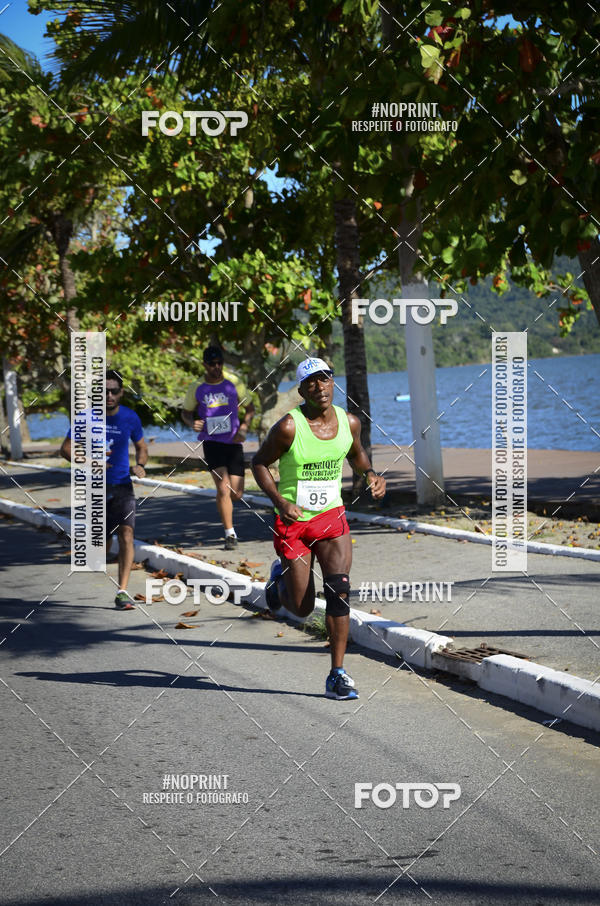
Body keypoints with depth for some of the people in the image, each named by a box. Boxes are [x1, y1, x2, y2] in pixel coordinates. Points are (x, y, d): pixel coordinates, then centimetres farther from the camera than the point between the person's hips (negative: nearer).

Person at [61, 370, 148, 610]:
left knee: (126, 535, -19)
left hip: (122, 486, 1)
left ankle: (122, 592, -18)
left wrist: (140, 465, -7)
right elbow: (66, 448, -2)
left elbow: (141, 447, 15)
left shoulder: (130, 417, 0)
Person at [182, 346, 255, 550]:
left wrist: (243, 429, -3)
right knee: (223, 489, -15)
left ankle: (223, 506, 37)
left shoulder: (233, 384, 2)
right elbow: (186, 412, 14)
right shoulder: (196, 388, 1)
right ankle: (230, 534, -6)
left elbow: (250, 408, 12)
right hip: (211, 443, -1)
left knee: (236, 494, 0)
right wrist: (192, 423, -8)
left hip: (233, 443, 2)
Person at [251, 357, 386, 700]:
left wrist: (371, 474, -1)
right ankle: (280, 576, 40)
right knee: (302, 608, 2)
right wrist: (280, 501, -19)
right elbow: (260, 463, -5)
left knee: (339, 587, -17)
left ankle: (337, 675, -10)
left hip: (332, 517, 3)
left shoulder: (349, 423, -2)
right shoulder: (289, 427, -16)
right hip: (293, 521, -3)